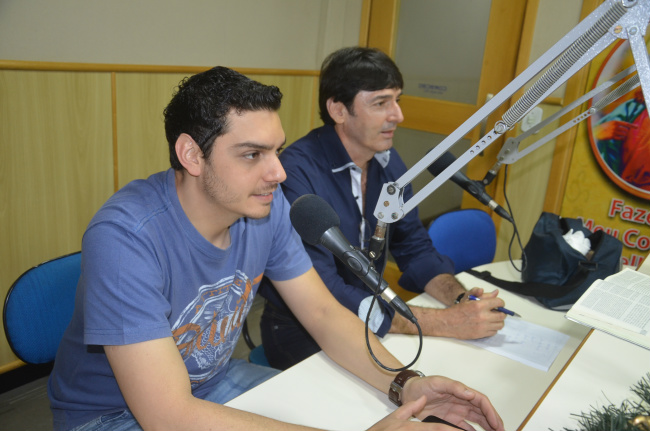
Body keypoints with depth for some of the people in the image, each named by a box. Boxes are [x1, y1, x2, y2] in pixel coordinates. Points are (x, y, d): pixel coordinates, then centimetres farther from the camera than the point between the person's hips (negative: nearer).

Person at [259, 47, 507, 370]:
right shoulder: (298, 171, -24)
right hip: (300, 331, -6)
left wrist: (460, 299, -15)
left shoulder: (388, 161, 0)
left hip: (366, 317, 7)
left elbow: (414, 247, 6)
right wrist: (446, 323, -30)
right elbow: (322, 296, -29)